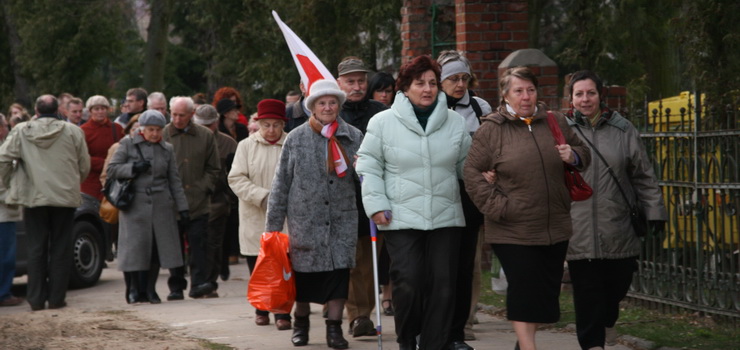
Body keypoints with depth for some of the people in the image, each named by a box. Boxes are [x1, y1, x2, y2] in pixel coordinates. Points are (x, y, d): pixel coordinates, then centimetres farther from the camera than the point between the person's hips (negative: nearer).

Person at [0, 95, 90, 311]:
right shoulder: (73, 132, -3)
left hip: (34, 197, 1)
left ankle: (36, 299, 7)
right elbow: (84, 166, 2)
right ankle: (57, 298, 6)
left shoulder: (21, 131, -2)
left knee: (36, 249, 7)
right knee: (60, 249, 7)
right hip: (65, 197, 0)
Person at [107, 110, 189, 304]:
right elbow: (112, 170, 0)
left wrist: (182, 206, 7)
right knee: (135, 245, -4)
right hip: (135, 204, -3)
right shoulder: (127, 144, 2)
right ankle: (134, 289, 8)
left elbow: (174, 180, 12)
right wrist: (133, 168, -15)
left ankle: (150, 289, 12)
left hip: (161, 205, 3)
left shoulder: (167, 149, 11)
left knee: (157, 246, 2)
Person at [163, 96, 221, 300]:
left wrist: (204, 188, 1)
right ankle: (176, 287, 11)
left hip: (198, 203, 1)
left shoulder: (205, 136, 7)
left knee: (199, 244, -6)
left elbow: (213, 168, 13)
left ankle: (199, 283, -5)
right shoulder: (162, 135, 1)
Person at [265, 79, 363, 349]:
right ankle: (301, 322, 26)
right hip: (305, 218, -1)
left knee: (339, 271, -3)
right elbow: (281, 183, 4)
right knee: (304, 273, 6)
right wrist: (273, 224, 2)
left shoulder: (354, 137, 5)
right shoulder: (296, 138, 2)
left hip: (342, 218, 1)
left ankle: (334, 327, 6)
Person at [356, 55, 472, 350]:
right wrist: (376, 204, -5)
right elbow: (369, 166, 4)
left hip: (446, 217, 3)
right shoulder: (383, 122, 1)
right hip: (401, 218, -3)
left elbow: (467, 165, 18)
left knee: (443, 285, 0)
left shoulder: (454, 122, 9)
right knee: (408, 283, -9)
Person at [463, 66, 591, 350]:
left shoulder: (555, 122, 8)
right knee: (524, 289, -6)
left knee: (546, 290, 12)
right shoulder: (490, 130, -4)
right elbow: (472, 174, -4)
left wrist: (574, 156, -4)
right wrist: (498, 206, -13)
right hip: (513, 230, -5)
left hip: (555, 229, 5)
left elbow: (583, 152, 20)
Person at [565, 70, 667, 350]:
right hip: (579, 229, -2)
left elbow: (643, 175, 10)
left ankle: (607, 321, 39)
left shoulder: (622, 130, 7)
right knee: (587, 287, -3)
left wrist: (654, 210, 7)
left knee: (619, 281, 10)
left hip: (617, 228, 2)